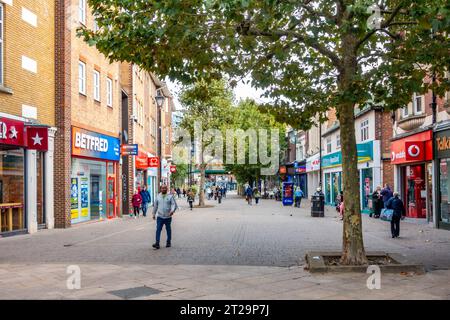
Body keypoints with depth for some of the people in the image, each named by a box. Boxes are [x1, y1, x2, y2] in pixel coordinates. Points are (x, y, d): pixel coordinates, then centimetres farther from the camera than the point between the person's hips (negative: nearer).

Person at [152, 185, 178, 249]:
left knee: (168, 229, 11)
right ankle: (157, 243, -10)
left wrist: (172, 210, -29)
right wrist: (154, 214, 18)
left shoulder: (170, 196, -3)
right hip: (159, 216, 2)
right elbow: (155, 206, 17)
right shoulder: (158, 196, 8)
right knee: (158, 229, -7)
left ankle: (168, 242, 23)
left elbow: (174, 204, -11)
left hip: (168, 217, -2)